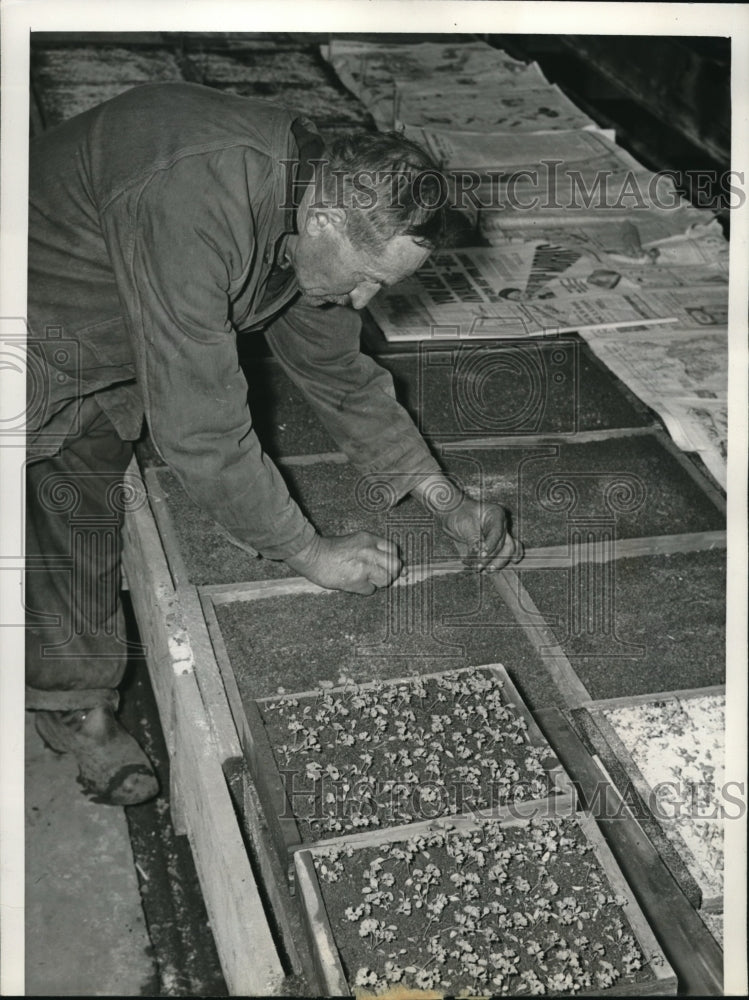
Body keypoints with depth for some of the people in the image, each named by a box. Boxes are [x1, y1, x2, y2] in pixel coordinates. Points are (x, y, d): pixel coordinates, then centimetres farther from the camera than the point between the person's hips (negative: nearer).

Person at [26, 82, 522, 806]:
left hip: (104, 365, 8)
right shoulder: (196, 209, -40)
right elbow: (201, 432, -36)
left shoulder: (315, 187, -11)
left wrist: (447, 501, 2)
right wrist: (312, 556, -23)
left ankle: (76, 703, 27)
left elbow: (337, 371, 2)